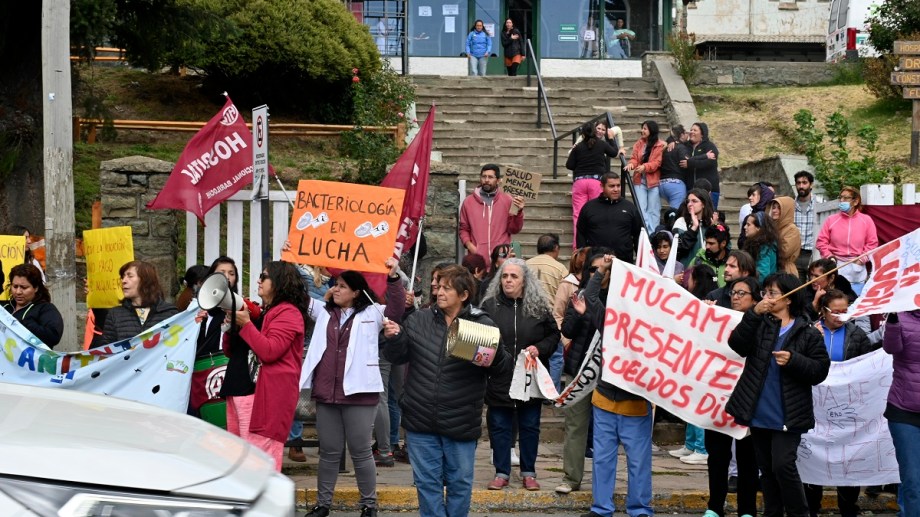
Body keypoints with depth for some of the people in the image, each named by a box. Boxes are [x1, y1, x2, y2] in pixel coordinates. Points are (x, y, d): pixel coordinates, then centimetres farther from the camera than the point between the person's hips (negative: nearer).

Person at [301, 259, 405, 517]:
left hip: (359, 392, -4)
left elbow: (397, 309, -11)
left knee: (361, 451, 3)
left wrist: (394, 276, -22)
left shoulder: (371, 313, 2)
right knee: (329, 451, 12)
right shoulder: (323, 311, 13)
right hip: (326, 392, 4)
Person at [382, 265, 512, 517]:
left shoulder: (484, 325, -5)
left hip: (461, 423, -2)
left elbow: (504, 368, -5)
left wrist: (495, 351, -26)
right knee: (427, 481, 8)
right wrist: (393, 338, -9)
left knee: (459, 482, 10)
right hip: (421, 420, 2)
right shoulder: (417, 320, 4)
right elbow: (398, 356, 12)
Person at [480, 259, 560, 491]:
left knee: (530, 426, 10)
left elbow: (554, 334, 8)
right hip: (499, 379, -1)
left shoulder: (538, 306, 0)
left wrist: (540, 348, -9)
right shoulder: (489, 306, -2)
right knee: (499, 426, 6)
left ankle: (529, 473, 23)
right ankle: (501, 472, 19)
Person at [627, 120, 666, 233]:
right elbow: (634, 158, 4)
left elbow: (658, 162, -13)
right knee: (641, 209, -1)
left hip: (653, 181, -4)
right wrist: (631, 163, -20)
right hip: (640, 181, 4)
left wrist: (645, 167, -29)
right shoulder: (639, 143, 10)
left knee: (653, 211, 3)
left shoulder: (660, 145, -6)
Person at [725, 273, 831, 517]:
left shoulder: (807, 333, -3)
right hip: (759, 413, 4)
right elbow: (737, 345, -10)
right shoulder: (759, 324, 7)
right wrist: (754, 314, -18)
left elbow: (820, 370, -6)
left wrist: (793, 360, -20)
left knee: (783, 465, -12)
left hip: (787, 415, -4)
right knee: (766, 469, 12)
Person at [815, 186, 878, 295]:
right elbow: (821, 242, 3)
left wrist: (863, 259, -8)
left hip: (857, 269, 0)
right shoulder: (831, 220, 3)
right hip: (836, 266, 0)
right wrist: (829, 256, -8)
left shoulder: (866, 220, 3)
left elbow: (872, 243, 2)